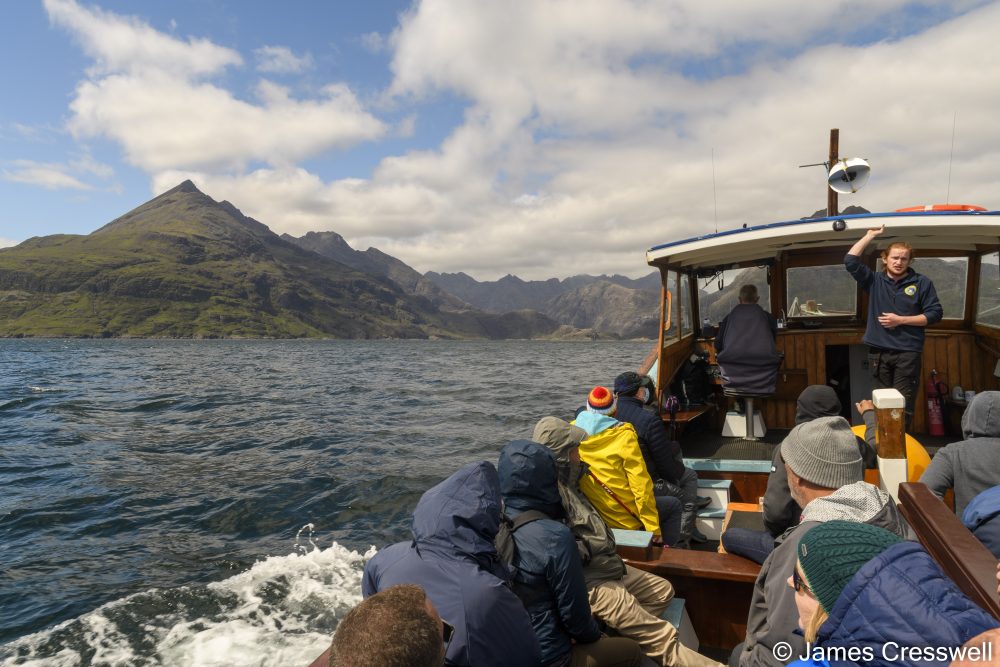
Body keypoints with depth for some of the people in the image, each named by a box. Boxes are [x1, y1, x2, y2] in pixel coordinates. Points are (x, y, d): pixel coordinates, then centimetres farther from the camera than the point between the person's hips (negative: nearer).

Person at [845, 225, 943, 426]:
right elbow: (850, 260, -2)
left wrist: (901, 320, -9)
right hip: (878, 352, 2)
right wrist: (870, 235, 3)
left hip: (908, 353, -2)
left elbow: (935, 313, 0)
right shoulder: (874, 281, 8)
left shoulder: (921, 283, 3)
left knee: (903, 403, -3)